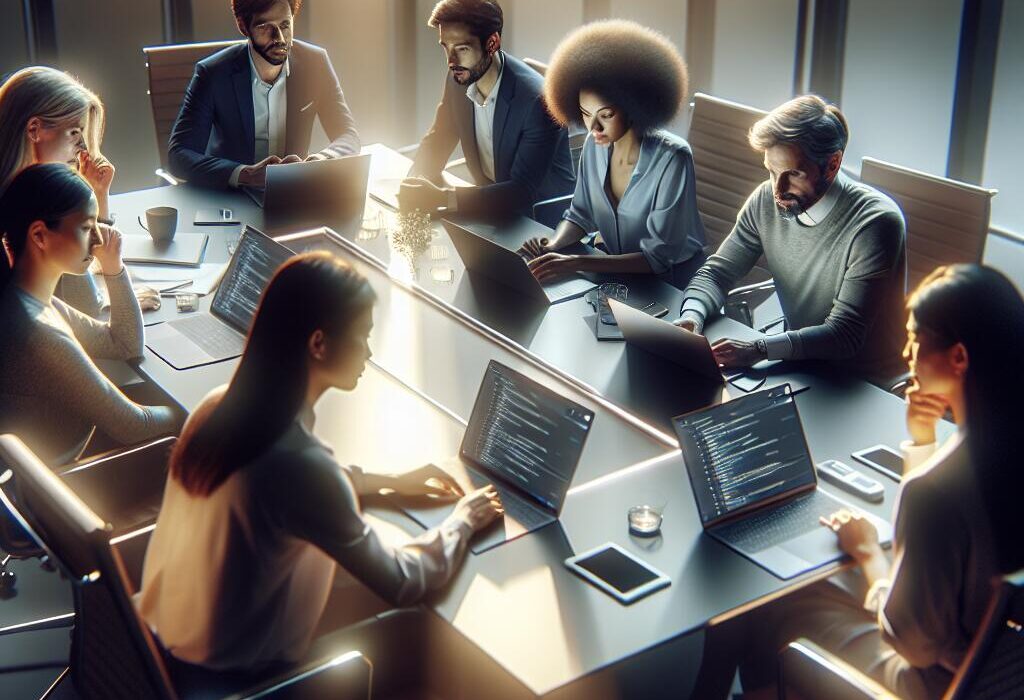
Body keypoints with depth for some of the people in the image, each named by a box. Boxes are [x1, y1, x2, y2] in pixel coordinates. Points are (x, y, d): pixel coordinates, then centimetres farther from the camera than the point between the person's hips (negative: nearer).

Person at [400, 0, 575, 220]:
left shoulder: (537, 100, -25)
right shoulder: (458, 79, -7)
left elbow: (523, 191, -26)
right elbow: (437, 139, 6)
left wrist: (443, 198, -33)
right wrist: (415, 185, -15)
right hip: (490, 206, 6)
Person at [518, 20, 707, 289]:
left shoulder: (672, 158, -22)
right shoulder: (595, 145, -6)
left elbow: (658, 257, -23)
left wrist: (576, 263, -31)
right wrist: (553, 246, -14)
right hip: (619, 271, 5)